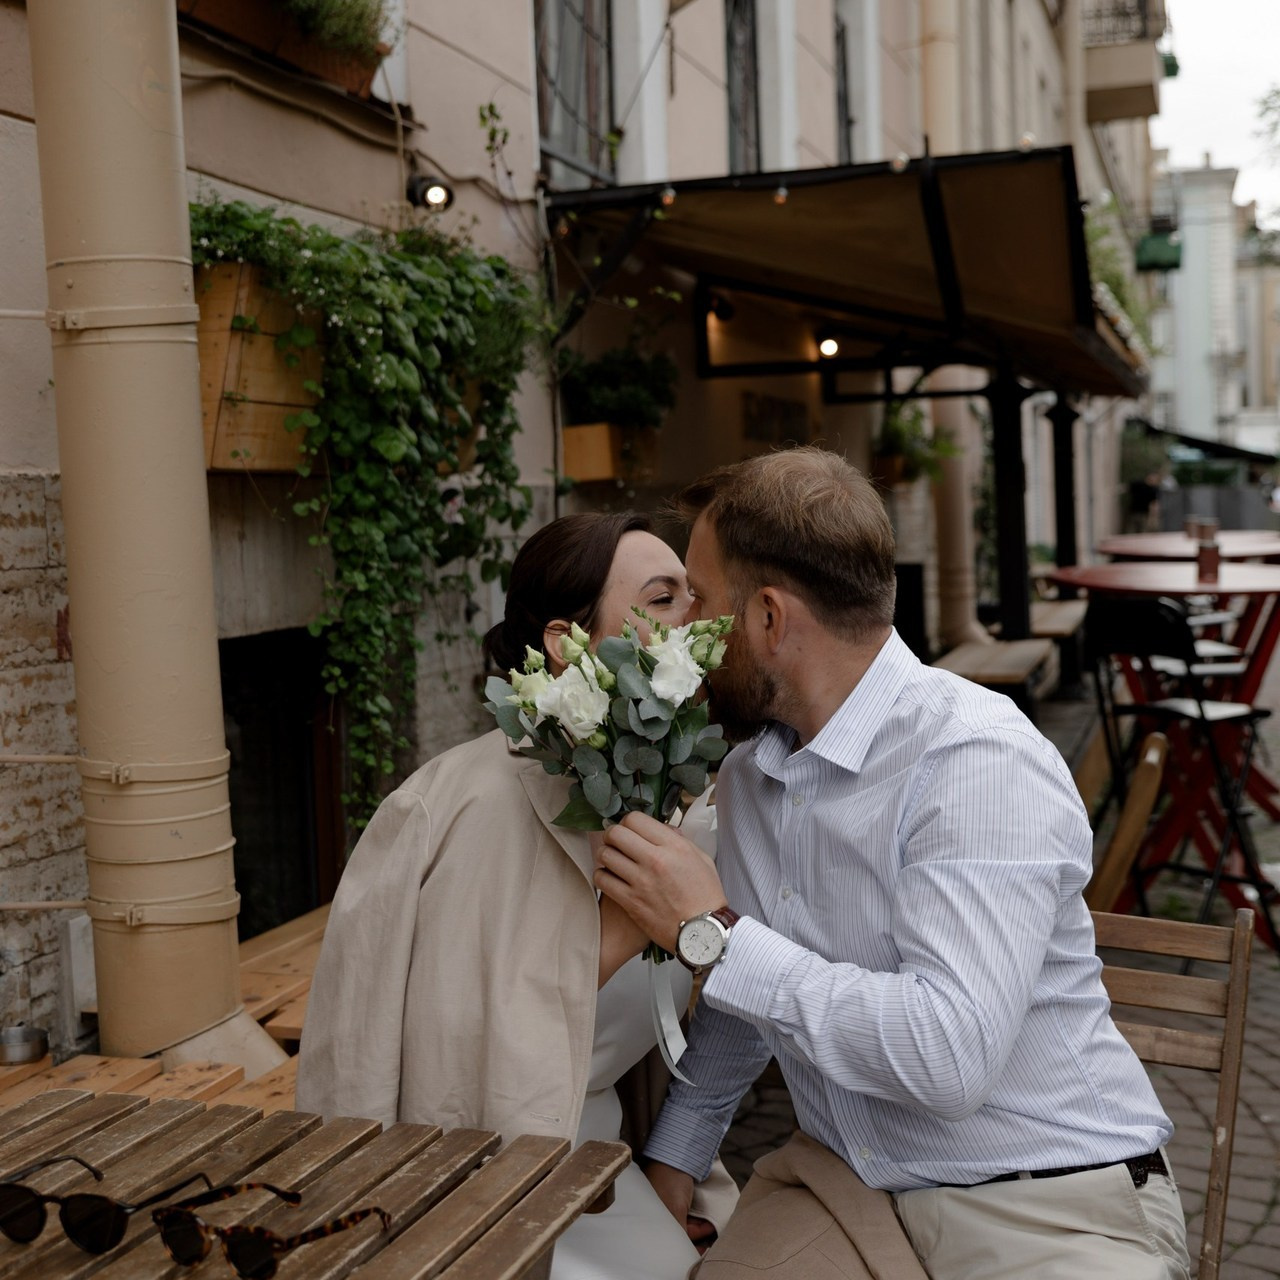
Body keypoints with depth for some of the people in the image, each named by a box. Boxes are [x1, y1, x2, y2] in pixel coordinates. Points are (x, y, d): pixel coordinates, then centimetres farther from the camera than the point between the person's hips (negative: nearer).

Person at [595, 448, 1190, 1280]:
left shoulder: (982, 763, -21)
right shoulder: (749, 768, 4)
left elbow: (947, 1054, -31)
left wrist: (710, 932, -24)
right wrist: (676, 1154, 16)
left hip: (1045, 1208, -5)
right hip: (842, 1187, 5)